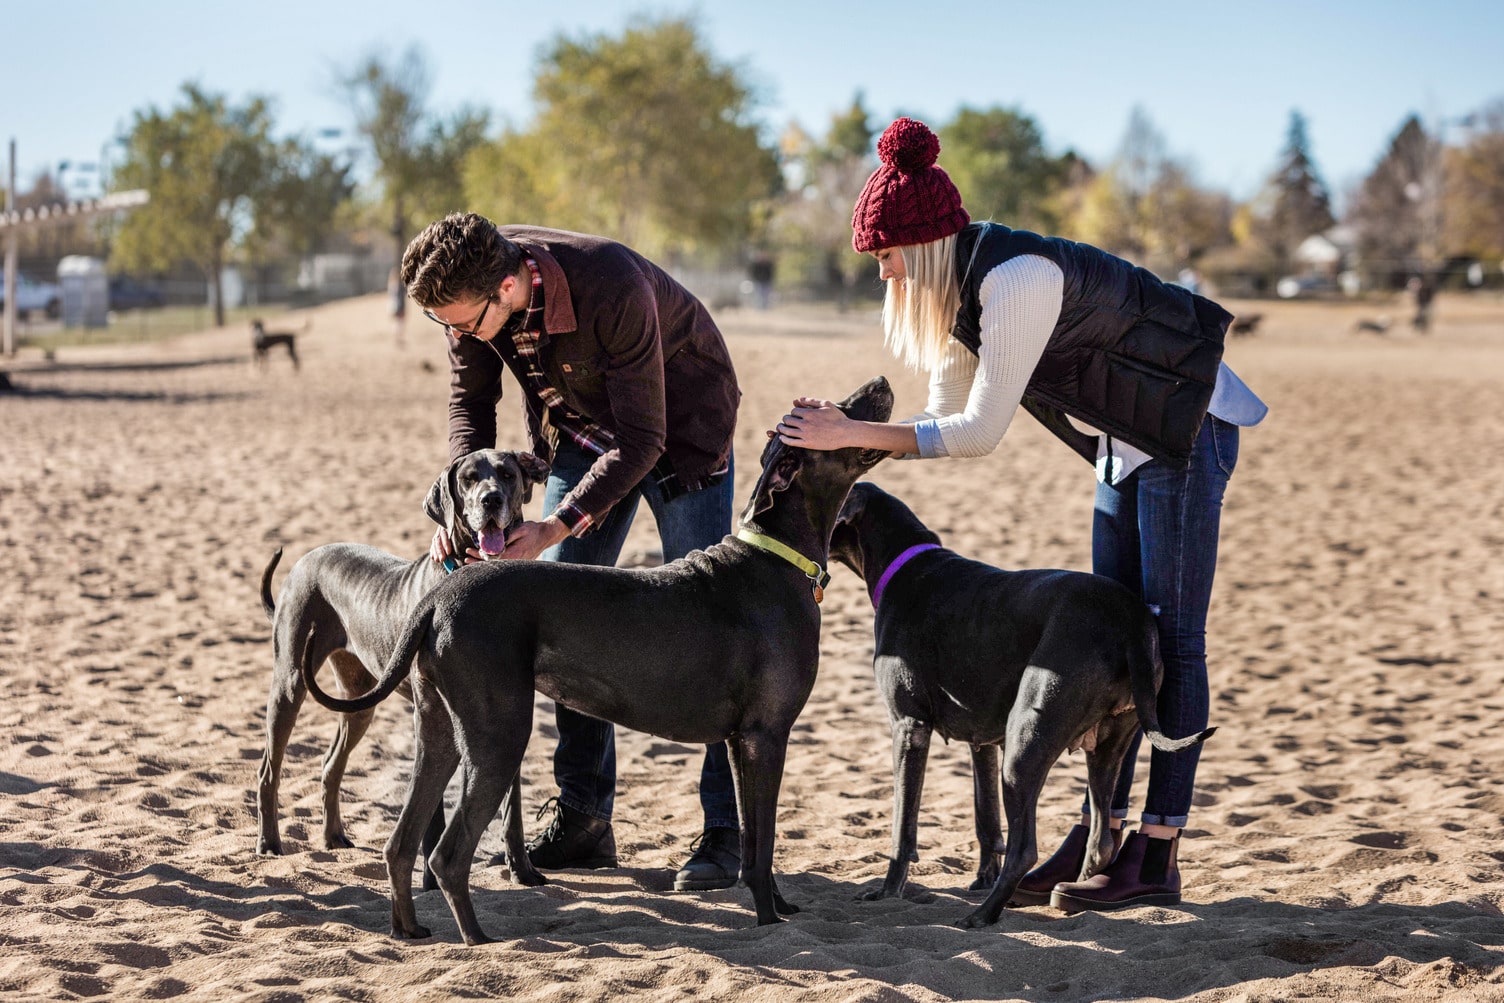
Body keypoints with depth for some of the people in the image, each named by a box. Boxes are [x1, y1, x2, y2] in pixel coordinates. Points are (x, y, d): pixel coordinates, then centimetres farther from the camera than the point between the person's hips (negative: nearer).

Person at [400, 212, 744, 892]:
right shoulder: (468, 291, -21)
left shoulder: (614, 287, -40)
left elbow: (642, 439, -34)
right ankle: (584, 822, 10)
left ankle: (725, 833, -4)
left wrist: (554, 527, -39)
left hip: (680, 425, -6)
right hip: (582, 426, 6)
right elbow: (470, 401, -5)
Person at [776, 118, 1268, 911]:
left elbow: (979, 431, -27)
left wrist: (851, 434, -25)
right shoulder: (960, 288, 1)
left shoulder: (1016, 280, -28)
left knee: (1172, 638, -8)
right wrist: (844, 439, -7)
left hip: (1189, 431, -10)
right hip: (1127, 443, 10)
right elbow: (951, 417, 5)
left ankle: (1158, 857, -6)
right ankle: (1102, 833, 11)